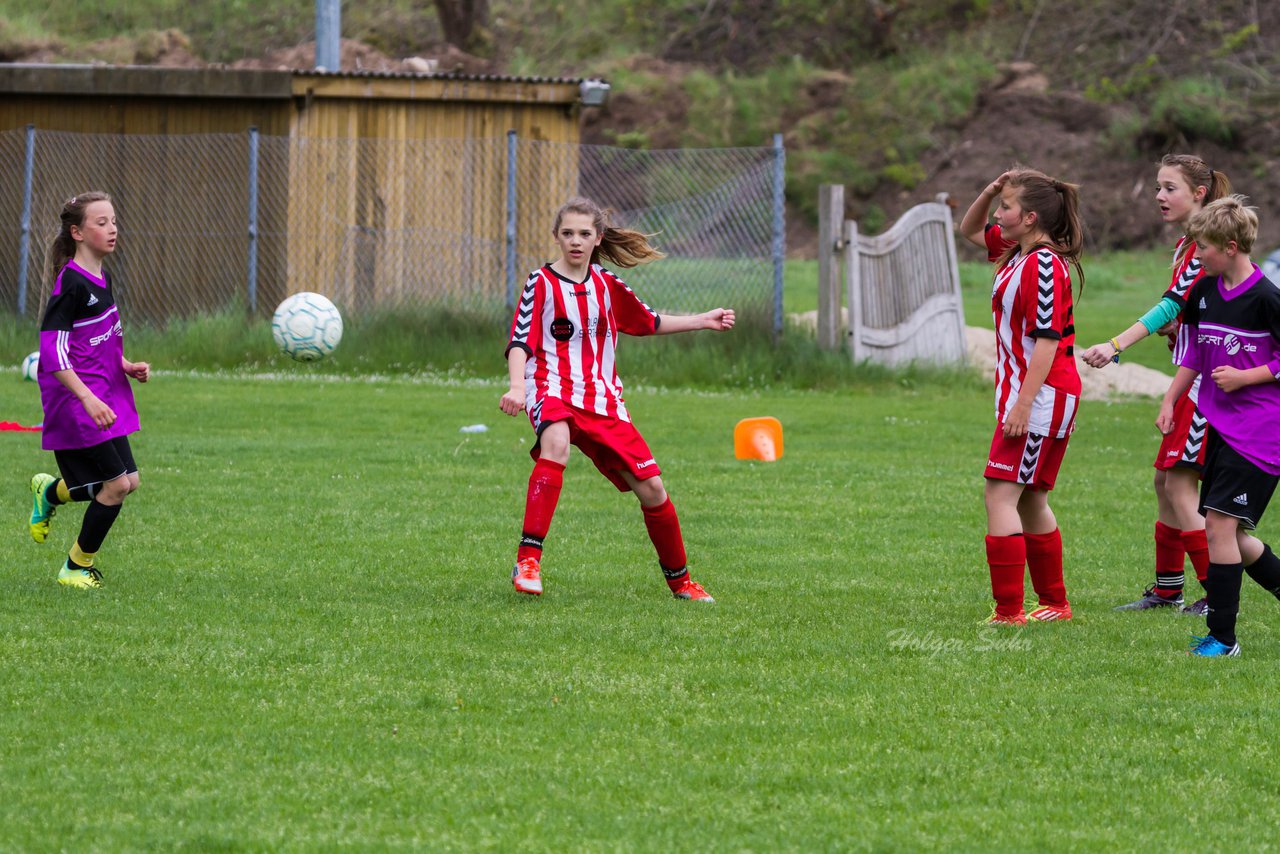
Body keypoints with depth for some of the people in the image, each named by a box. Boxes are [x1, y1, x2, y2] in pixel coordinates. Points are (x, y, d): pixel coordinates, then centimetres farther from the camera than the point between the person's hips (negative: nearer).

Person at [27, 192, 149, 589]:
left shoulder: (102, 280, 11)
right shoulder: (71, 284, -17)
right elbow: (52, 352, -22)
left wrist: (126, 366, 6)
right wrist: (87, 399, -28)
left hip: (104, 399, 9)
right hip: (75, 402, -9)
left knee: (128, 480, 8)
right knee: (116, 483, -9)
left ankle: (50, 492, 32)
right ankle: (78, 567, 8)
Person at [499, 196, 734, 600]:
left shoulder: (607, 286, 13)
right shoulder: (542, 283, -1)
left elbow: (649, 322, 30)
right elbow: (520, 341, -10)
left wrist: (702, 321, 26)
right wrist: (517, 387, -28)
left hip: (603, 401, 5)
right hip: (554, 389, -5)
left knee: (651, 488, 0)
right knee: (556, 443, -40)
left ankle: (679, 579, 22)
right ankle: (528, 560, -41)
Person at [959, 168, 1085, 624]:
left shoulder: (1044, 265, -17)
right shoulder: (1014, 253, 11)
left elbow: (1047, 342, -22)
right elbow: (970, 230, 28)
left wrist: (1022, 405, -24)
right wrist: (991, 191, 9)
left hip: (1041, 397, -10)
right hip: (1021, 394, 10)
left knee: (1001, 495, -12)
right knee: (1030, 501, 16)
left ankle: (1008, 611, -14)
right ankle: (1055, 603, 25)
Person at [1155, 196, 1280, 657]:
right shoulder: (1204, 292, 8)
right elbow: (1193, 352, 21)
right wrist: (1170, 400, 17)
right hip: (1220, 427, 8)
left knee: (1220, 523, -13)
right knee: (1228, 534, 9)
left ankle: (1223, 636, -9)